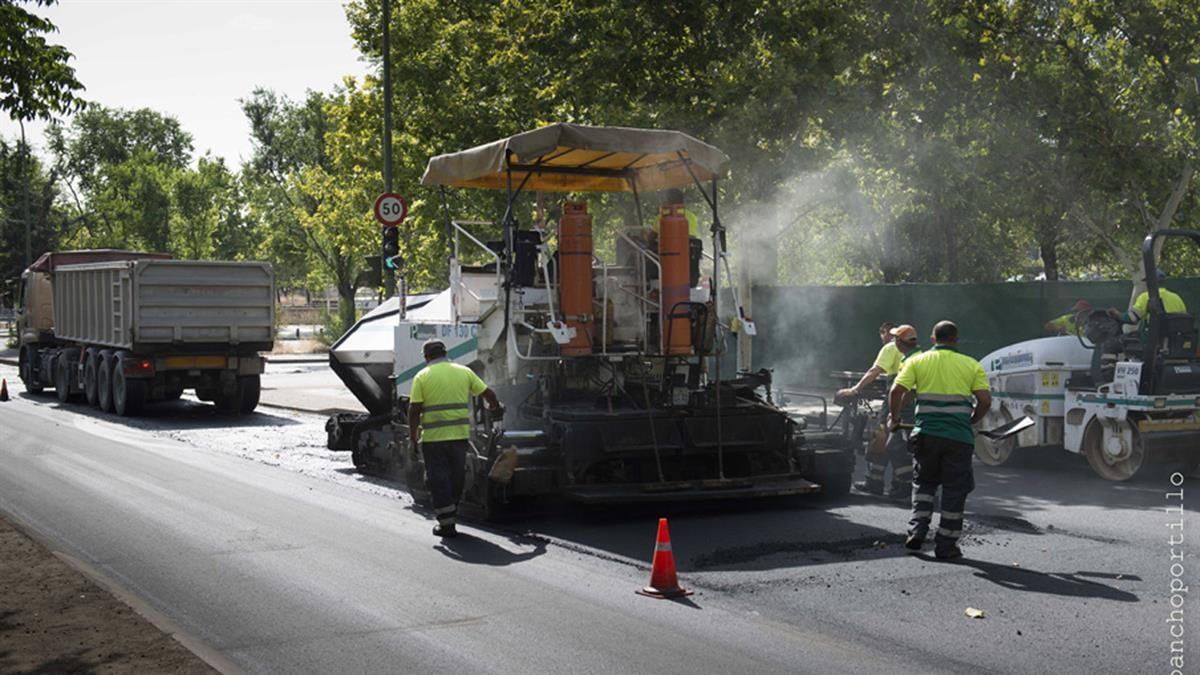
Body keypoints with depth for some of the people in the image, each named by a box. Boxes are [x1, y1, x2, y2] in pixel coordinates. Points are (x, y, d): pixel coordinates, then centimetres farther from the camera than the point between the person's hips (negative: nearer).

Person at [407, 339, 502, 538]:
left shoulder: (422, 376, -2)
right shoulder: (464, 372, 7)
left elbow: (414, 409, -8)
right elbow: (488, 393, 10)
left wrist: (413, 434, 3)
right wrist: (495, 407, 30)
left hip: (433, 437, -3)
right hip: (460, 435, 3)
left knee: (437, 478, 4)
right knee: (456, 476, 17)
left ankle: (446, 524, 3)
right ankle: (451, 515, 28)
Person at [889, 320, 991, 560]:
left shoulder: (917, 361, 6)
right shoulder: (972, 365, 6)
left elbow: (896, 391, -4)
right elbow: (985, 400, -2)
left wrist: (894, 418, 12)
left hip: (926, 433, 1)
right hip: (959, 437, -1)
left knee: (923, 483, 20)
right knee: (954, 490, 9)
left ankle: (917, 531, 8)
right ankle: (946, 544, 10)